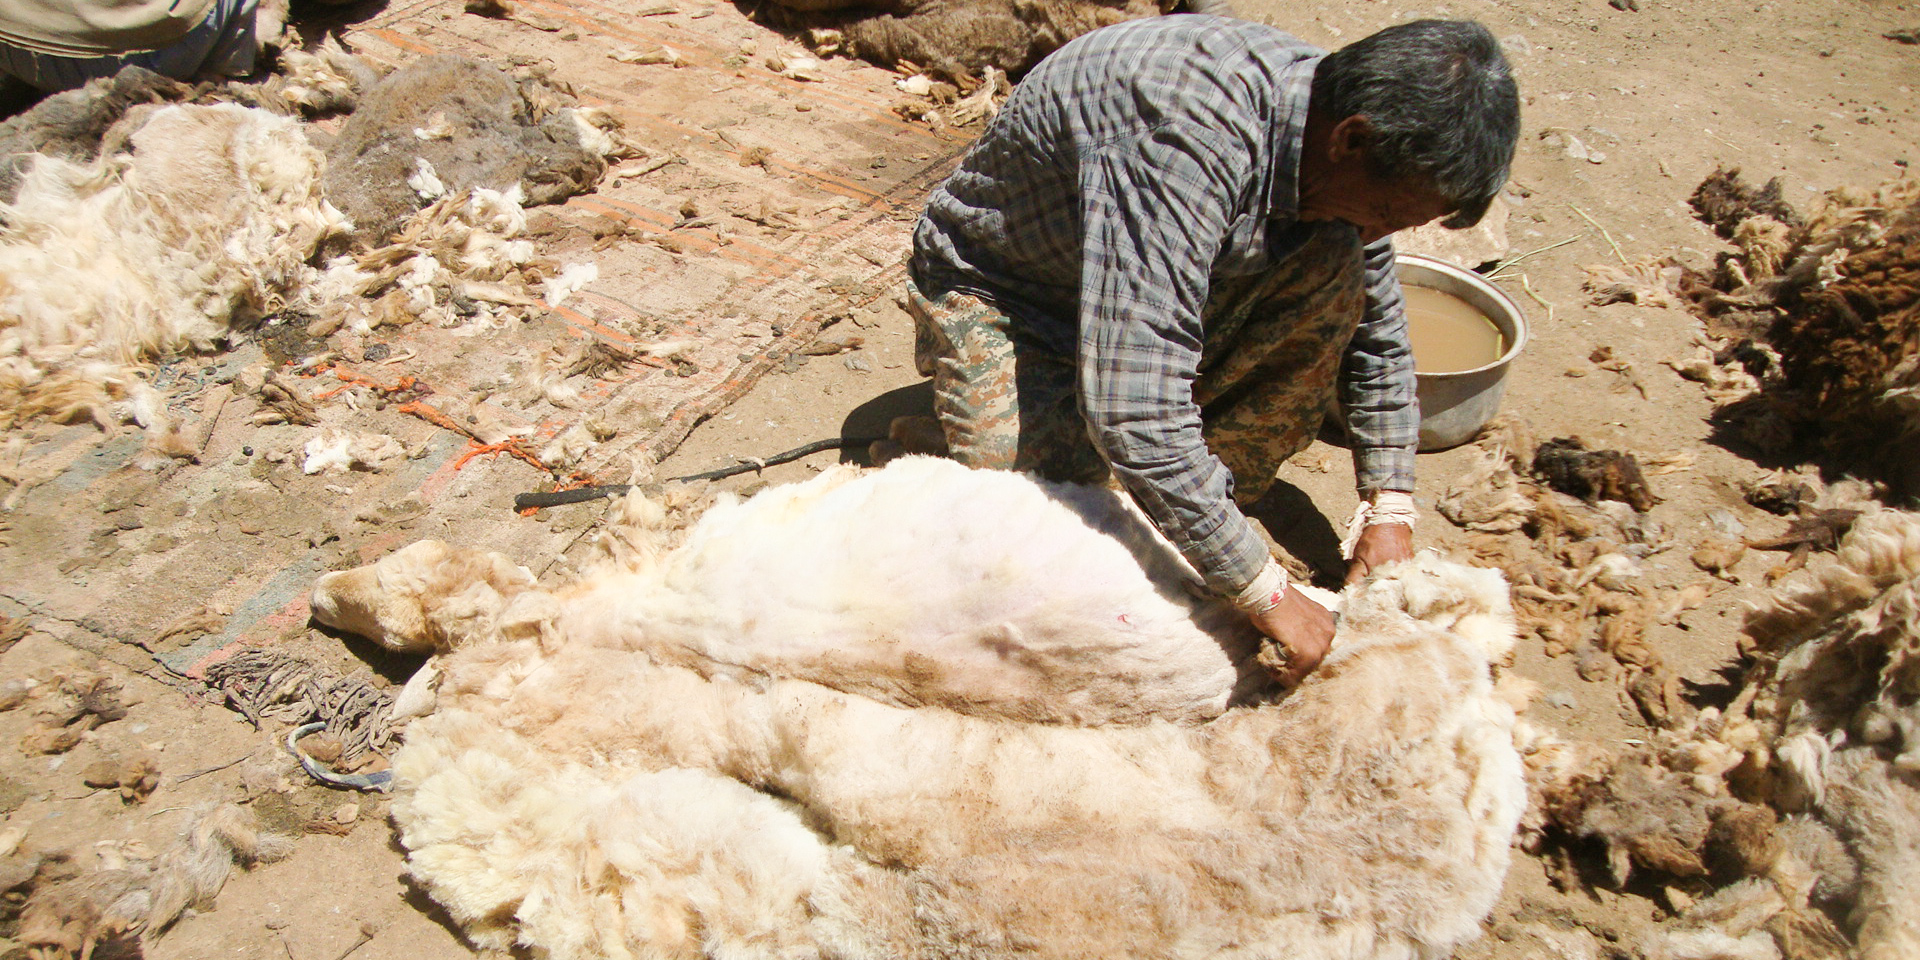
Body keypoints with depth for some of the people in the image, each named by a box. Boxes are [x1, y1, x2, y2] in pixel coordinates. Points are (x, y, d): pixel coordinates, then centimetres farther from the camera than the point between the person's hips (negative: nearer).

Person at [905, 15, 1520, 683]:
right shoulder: (1188, 134, -38)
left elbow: (1378, 334, 4)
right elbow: (1133, 411, -44)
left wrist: (1390, 510, -5)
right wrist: (1266, 594, -36)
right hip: (996, 293, -6)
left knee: (1334, 270, -16)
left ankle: (1217, 494, -4)